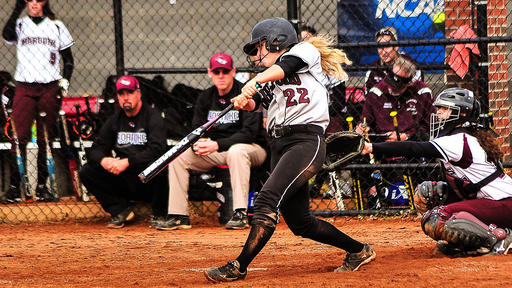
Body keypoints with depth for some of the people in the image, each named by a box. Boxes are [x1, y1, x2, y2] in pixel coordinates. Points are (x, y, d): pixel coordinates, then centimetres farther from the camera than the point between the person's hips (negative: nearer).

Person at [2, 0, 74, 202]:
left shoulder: (56, 26, 12)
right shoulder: (20, 24, 8)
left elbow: (68, 59, 15)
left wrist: (64, 82, 0)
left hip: (49, 88, 1)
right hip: (24, 88, -1)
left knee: (46, 139, 1)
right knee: (20, 137, -10)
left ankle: (42, 186, 6)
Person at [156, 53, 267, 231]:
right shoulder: (205, 98, 6)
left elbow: (250, 132, -22)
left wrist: (217, 145, -32)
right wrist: (197, 144, -21)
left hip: (253, 148, -6)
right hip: (216, 154, 6)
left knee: (236, 151, -40)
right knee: (179, 157, -10)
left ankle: (241, 214, -42)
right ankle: (179, 216, -11)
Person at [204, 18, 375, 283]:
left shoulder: (306, 51, 8)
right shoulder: (270, 83, 26)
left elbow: (284, 66, -13)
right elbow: (255, 102, 8)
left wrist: (255, 82, -28)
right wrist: (243, 101, -15)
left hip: (306, 141, -9)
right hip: (279, 146, 9)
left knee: (267, 199, -22)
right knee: (299, 223, 6)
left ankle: (239, 267, -25)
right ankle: (358, 251, 22)